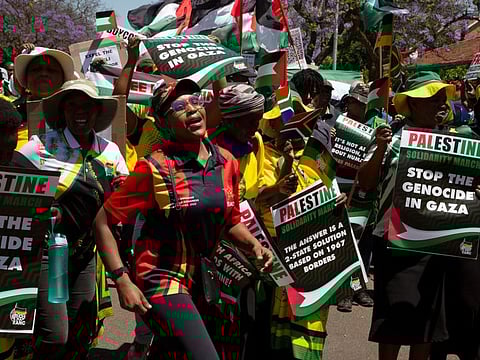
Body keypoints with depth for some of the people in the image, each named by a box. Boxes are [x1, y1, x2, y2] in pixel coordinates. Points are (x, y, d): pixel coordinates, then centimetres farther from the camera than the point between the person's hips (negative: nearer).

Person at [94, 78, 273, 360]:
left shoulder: (226, 161, 3)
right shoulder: (155, 168, -13)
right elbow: (103, 222, -9)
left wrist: (253, 244, -1)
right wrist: (122, 281, -16)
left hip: (202, 281, 6)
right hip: (164, 282, -6)